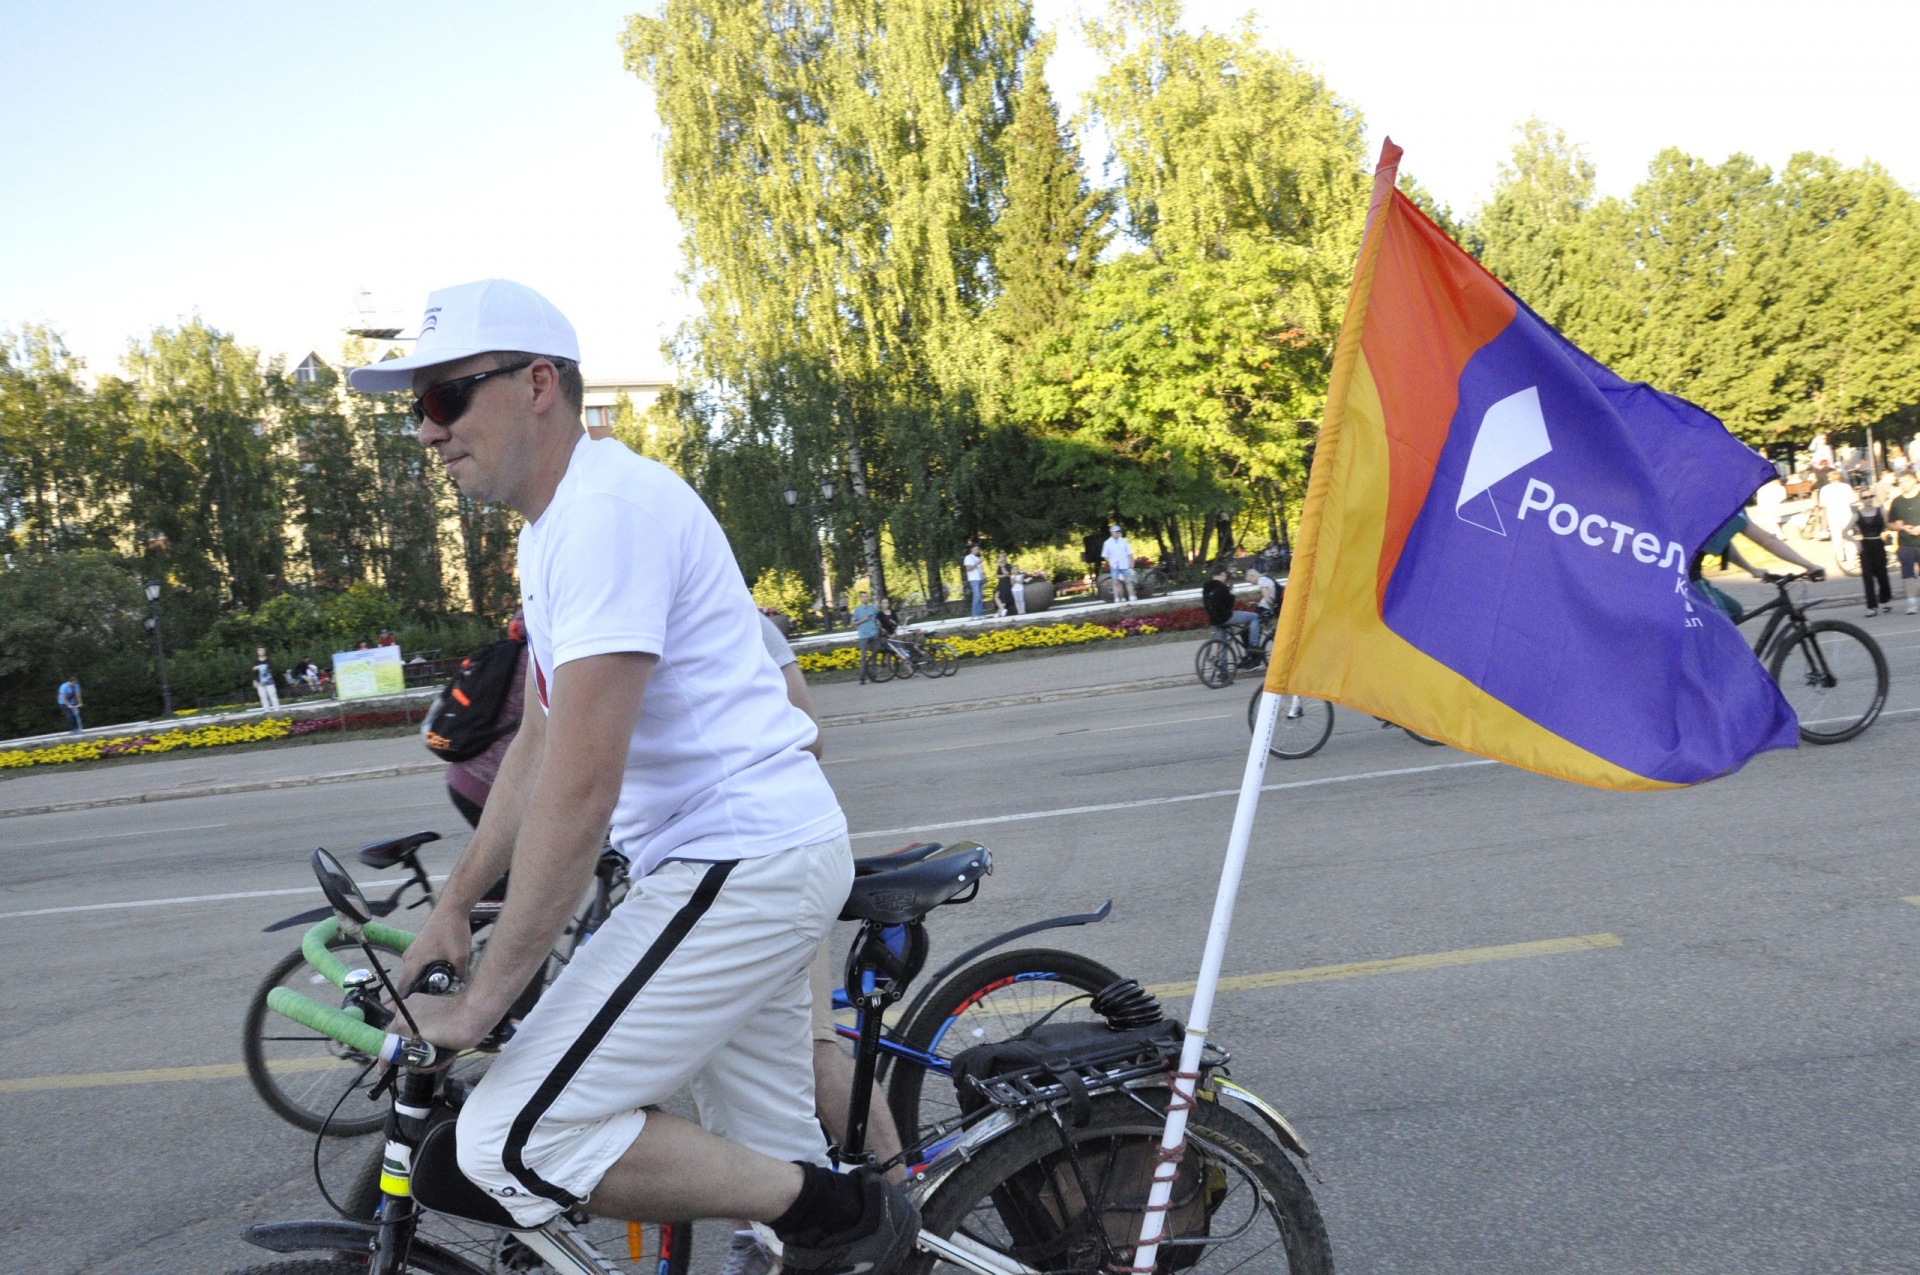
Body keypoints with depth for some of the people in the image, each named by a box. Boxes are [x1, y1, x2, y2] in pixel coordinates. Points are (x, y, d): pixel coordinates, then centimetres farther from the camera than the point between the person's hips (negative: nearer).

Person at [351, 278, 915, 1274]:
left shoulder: (604, 510, -19)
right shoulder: (555, 526, 15)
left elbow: (580, 788, -24)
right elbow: (538, 745, 19)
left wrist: (479, 1003, -18)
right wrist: (449, 909, 15)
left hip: (742, 863, -11)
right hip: (763, 855, 11)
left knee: (514, 1143, -13)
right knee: (764, 1164, 17)